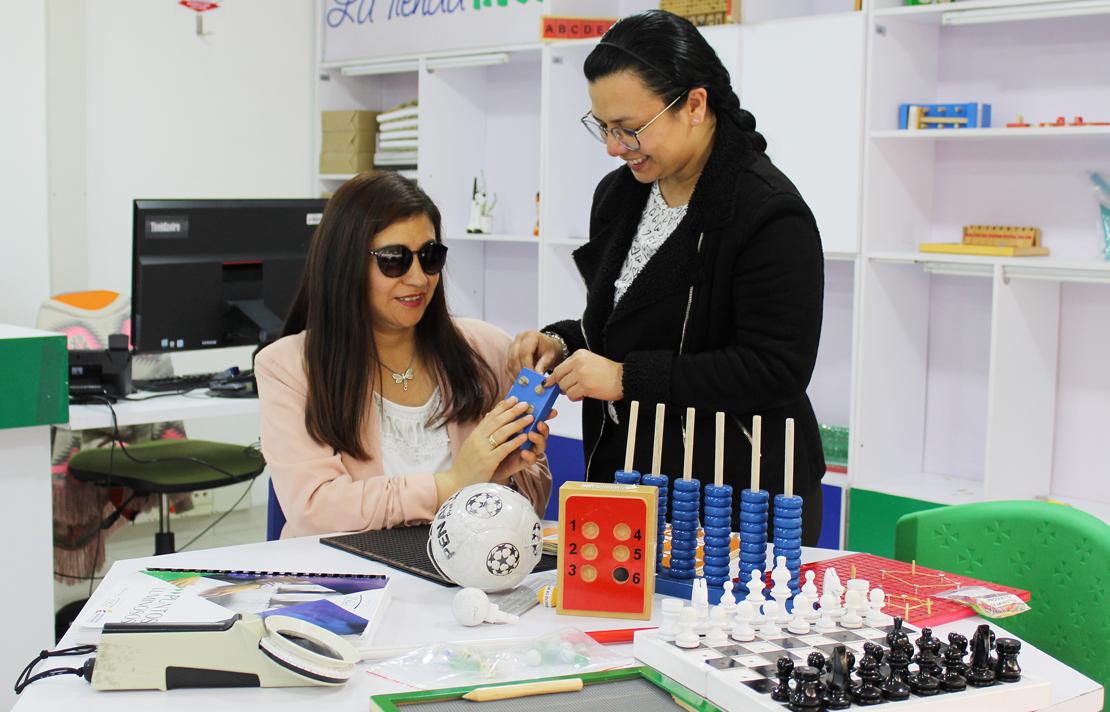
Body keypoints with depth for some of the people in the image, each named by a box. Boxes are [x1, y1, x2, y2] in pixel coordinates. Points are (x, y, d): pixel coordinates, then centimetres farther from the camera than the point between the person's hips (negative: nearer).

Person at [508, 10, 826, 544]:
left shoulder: (770, 214, -16)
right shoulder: (619, 195, 9)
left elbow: (776, 371, -20)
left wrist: (626, 378, -21)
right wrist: (563, 344, 1)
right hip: (622, 475, 7)